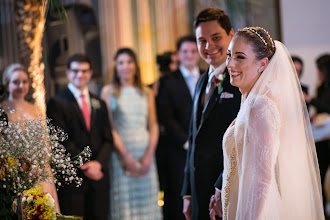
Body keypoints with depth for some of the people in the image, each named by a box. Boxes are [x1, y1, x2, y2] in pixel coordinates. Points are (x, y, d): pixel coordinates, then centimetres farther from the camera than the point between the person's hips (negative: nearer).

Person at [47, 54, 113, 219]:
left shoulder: (99, 104, 17)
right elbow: (61, 141, -8)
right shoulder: (56, 103, 0)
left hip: (98, 177, 5)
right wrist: (85, 166, -12)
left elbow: (108, 139, 11)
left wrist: (98, 163, -8)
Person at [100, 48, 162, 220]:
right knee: (124, 200, -5)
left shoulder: (146, 93, 13)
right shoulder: (108, 91, 4)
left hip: (145, 153, 3)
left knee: (147, 201, 2)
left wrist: (149, 155, -6)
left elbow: (153, 126, 8)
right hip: (120, 152, -3)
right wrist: (126, 155, -12)